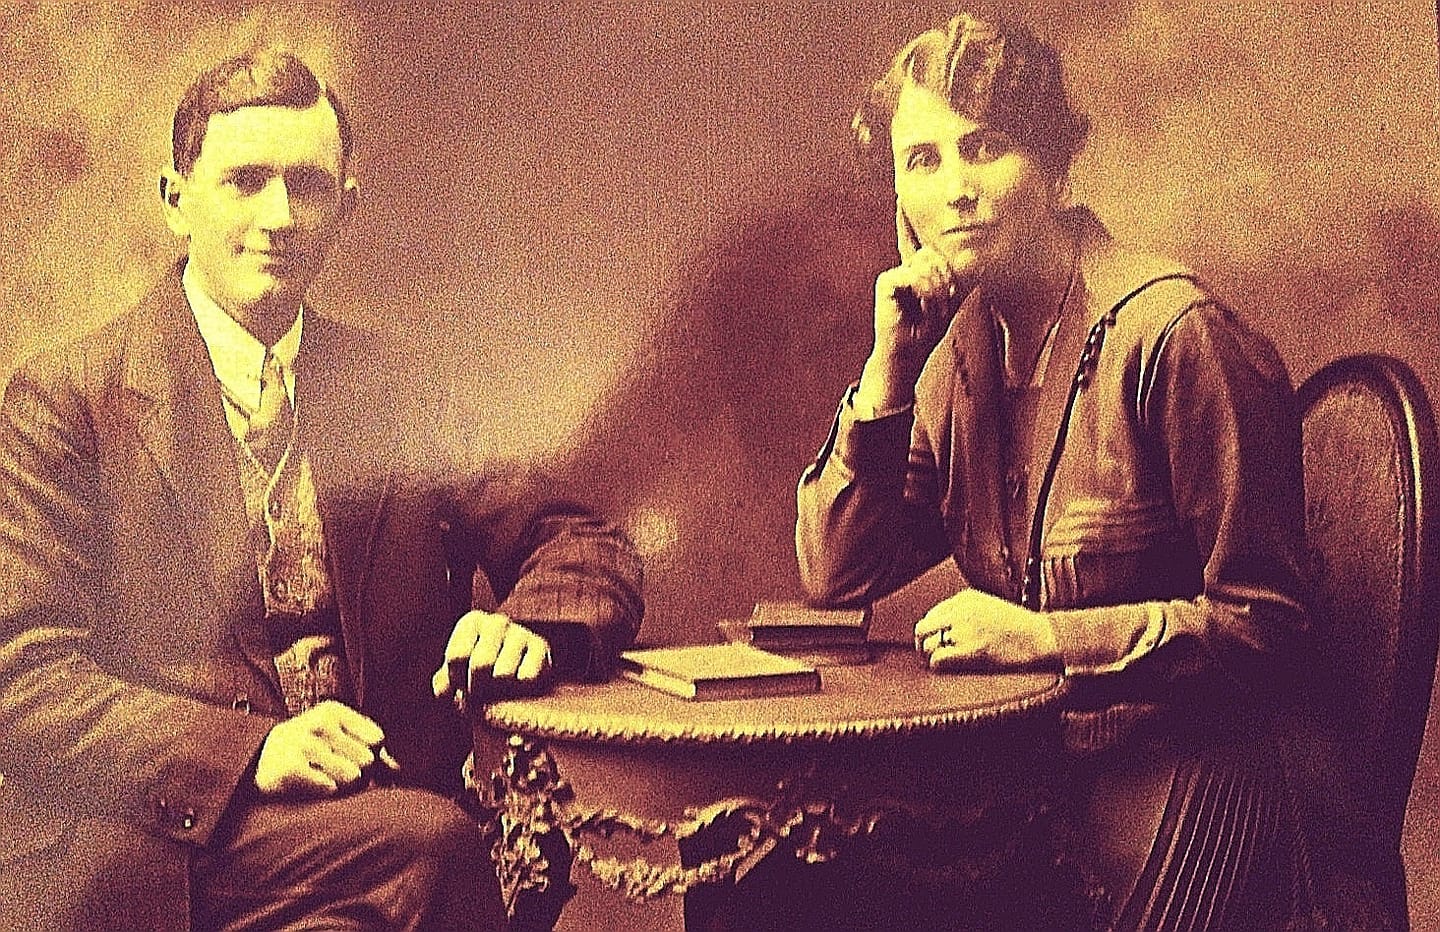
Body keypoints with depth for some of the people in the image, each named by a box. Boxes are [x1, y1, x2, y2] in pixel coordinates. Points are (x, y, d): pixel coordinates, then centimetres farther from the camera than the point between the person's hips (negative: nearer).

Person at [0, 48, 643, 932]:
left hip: (380, 811, 5)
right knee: (434, 846, -30)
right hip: (148, 851, -5)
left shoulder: (399, 393, 14)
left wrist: (529, 623, -12)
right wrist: (250, 754, -21)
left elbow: (588, 547, 13)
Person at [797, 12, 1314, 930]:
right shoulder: (965, 346, 7)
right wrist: (890, 364, -6)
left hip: (1164, 777, -6)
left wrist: (1042, 636, -20)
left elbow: (1264, 626, -12)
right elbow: (837, 579, 2)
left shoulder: (1172, 331, -14)